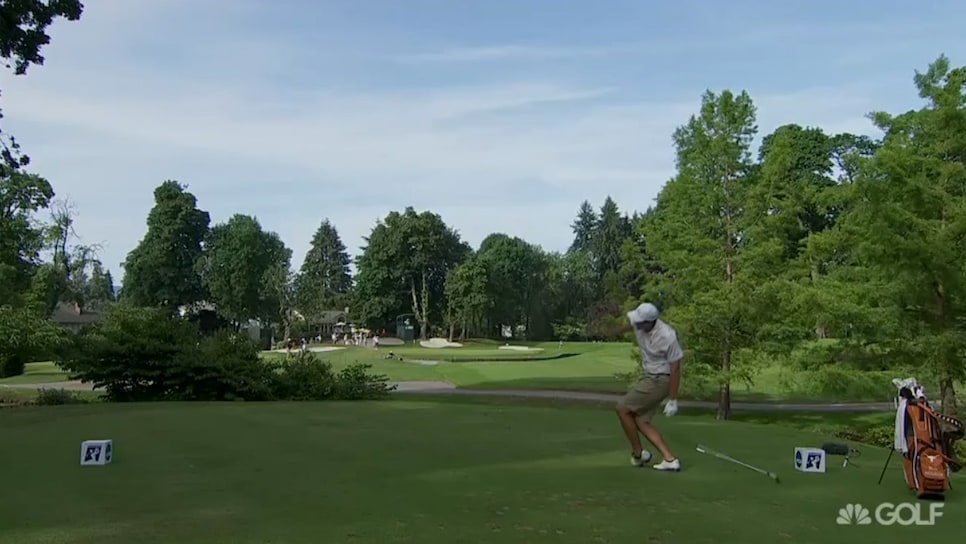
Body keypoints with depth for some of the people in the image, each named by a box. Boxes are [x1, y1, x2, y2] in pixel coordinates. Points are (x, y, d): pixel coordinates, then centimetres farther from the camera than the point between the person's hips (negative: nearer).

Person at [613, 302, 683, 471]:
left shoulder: (667, 337, -26)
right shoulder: (640, 324, -8)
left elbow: (675, 368, -21)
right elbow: (628, 326, 20)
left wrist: (672, 400, -19)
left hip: (659, 381, -8)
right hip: (650, 378, 8)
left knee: (623, 409, -4)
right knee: (641, 422, 3)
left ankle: (638, 453, 10)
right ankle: (670, 459, 2)